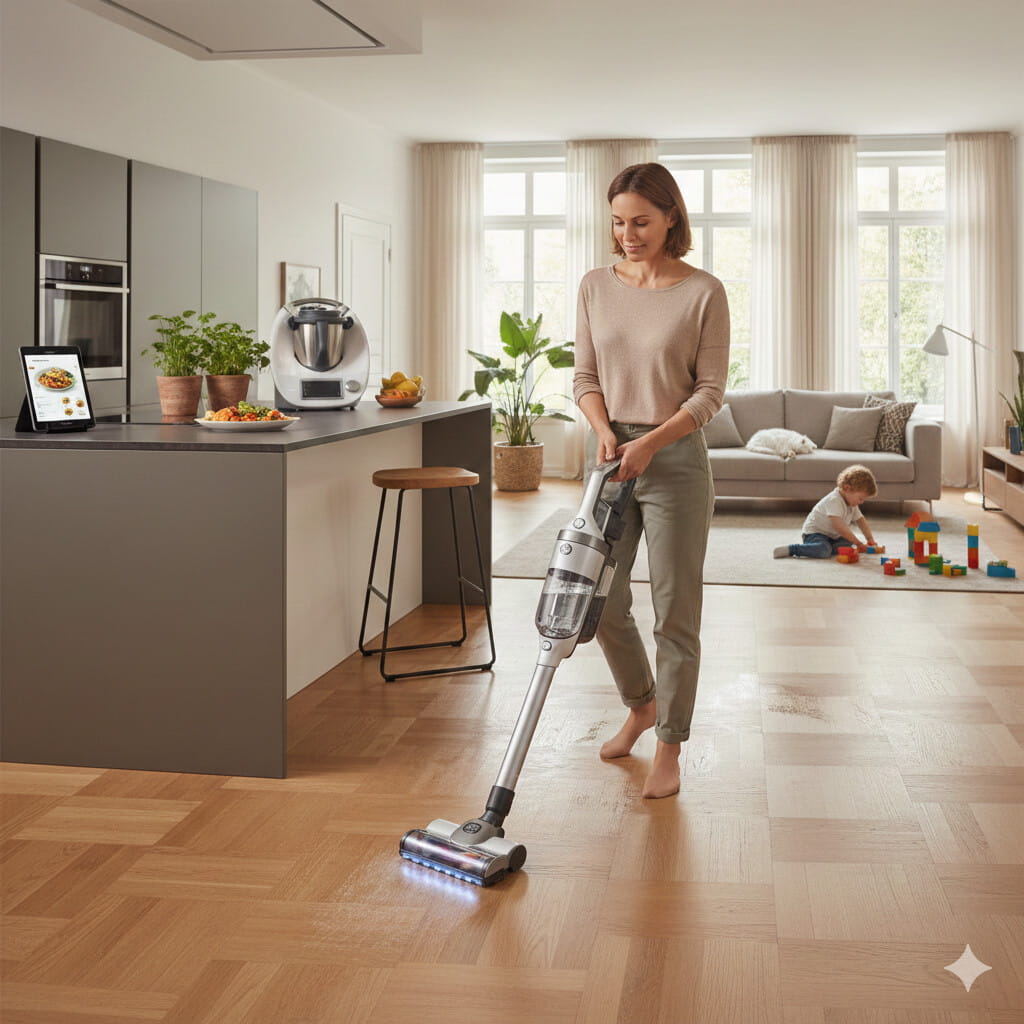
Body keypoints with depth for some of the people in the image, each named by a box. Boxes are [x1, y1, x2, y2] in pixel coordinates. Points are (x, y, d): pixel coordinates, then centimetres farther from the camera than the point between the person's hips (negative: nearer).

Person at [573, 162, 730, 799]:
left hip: (675, 460, -4)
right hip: (609, 453, 5)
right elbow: (586, 377, 7)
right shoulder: (596, 287, 5)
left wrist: (649, 442, -20)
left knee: (675, 612, 0)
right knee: (602, 599, 10)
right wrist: (605, 429, -11)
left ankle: (669, 749, 13)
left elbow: (710, 392, -8)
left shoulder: (704, 293, -7)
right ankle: (642, 705, 36)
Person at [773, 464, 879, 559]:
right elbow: (838, 526, -32)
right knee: (824, 551, -35)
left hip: (831, 536, 10)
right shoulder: (834, 500, -24)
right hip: (814, 532, -10)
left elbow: (861, 520, 17)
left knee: (847, 544, -5)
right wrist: (857, 543, -30)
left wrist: (870, 539, 3)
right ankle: (791, 549, -27)